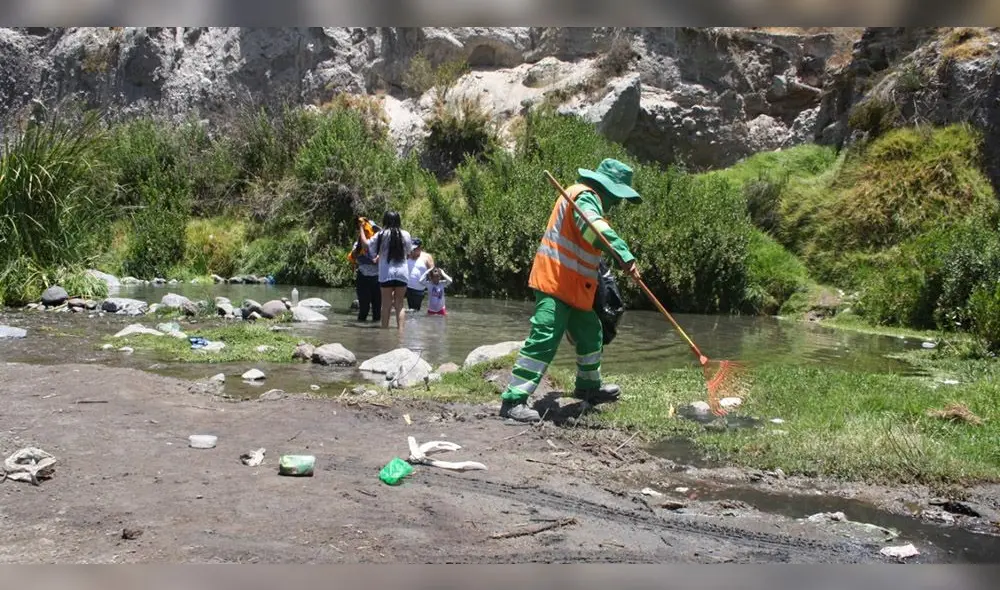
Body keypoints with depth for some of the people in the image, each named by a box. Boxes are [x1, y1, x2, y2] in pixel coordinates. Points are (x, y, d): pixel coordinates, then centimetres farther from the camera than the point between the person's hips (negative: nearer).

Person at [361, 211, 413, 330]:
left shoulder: (381, 235, -4)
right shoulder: (405, 235, 1)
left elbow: (366, 244, 4)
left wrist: (361, 229, 18)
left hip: (386, 274, -1)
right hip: (402, 273, 1)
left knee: (386, 304, 6)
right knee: (399, 304, 8)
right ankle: (400, 329, 0)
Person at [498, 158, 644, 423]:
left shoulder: (590, 199, 22)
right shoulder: (585, 196, -13)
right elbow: (595, 229, -34)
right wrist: (625, 255, -45)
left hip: (575, 287, 11)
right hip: (556, 282, -11)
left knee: (591, 334, 20)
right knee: (544, 340, -16)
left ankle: (589, 387, 37)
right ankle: (513, 400, -16)